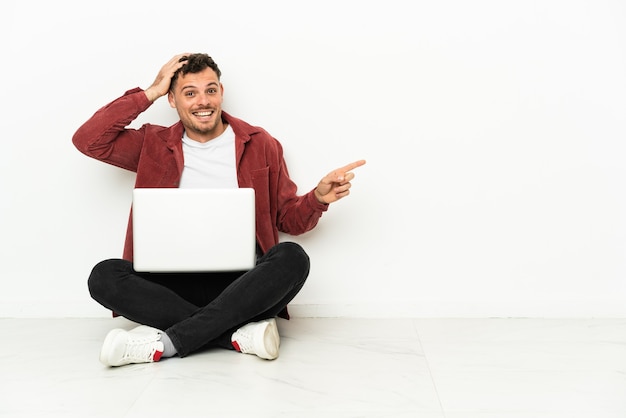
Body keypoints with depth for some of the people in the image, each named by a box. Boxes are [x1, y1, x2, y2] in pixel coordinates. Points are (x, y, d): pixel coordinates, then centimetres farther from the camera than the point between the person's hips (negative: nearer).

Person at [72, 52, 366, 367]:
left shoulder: (260, 145, 10)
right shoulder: (155, 145, 12)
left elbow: (289, 219, 13)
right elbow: (87, 140, 2)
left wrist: (318, 198, -10)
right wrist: (149, 93, 1)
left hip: (241, 282, 0)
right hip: (174, 283, 1)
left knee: (293, 258, -31)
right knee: (104, 276, -24)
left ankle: (165, 342, -30)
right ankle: (240, 334, -28)